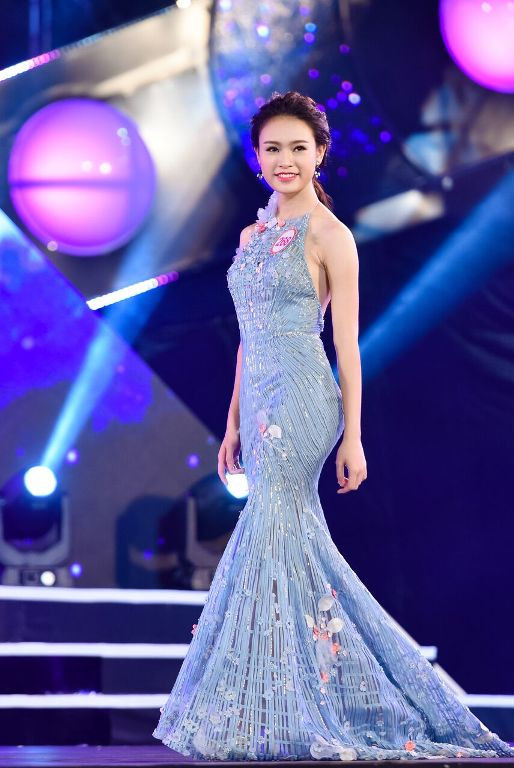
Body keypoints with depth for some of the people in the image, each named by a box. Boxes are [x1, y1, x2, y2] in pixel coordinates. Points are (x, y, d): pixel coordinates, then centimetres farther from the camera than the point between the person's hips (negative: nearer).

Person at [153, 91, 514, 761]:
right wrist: (234, 423, 17)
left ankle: (268, 714, -1)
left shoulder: (328, 235, -5)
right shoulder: (254, 234, 16)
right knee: (298, 538, 8)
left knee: (272, 538, -8)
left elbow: (347, 341, -7)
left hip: (302, 400, -7)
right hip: (261, 402, 7)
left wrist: (353, 436, -10)